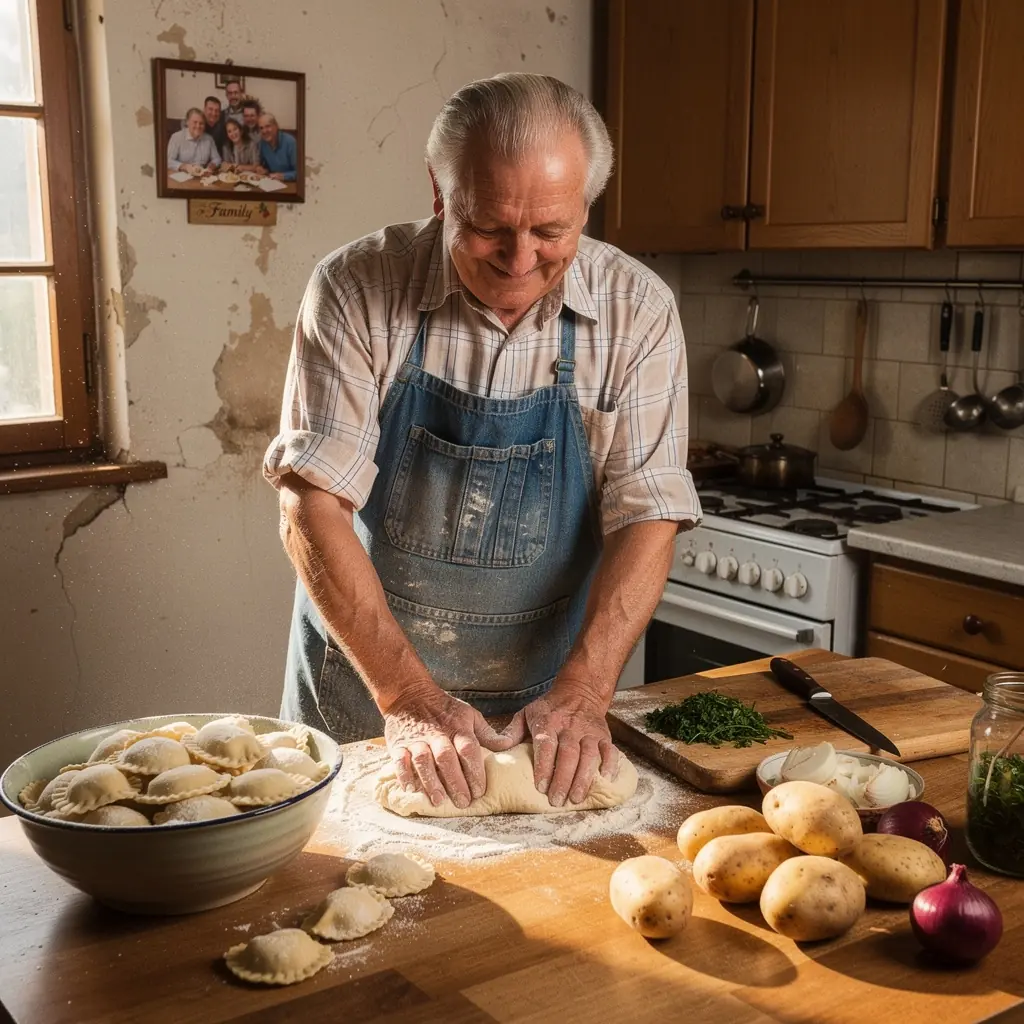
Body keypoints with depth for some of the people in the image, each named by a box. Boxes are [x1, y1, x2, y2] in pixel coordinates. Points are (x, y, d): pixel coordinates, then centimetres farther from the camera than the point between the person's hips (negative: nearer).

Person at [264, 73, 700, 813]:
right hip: (365, 690, 0)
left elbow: (646, 515, -13)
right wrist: (407, 696, -26)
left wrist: (581, 694, -25)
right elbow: (313, 506, -18)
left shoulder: (637, 310, -11)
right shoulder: (358, 288, -15)